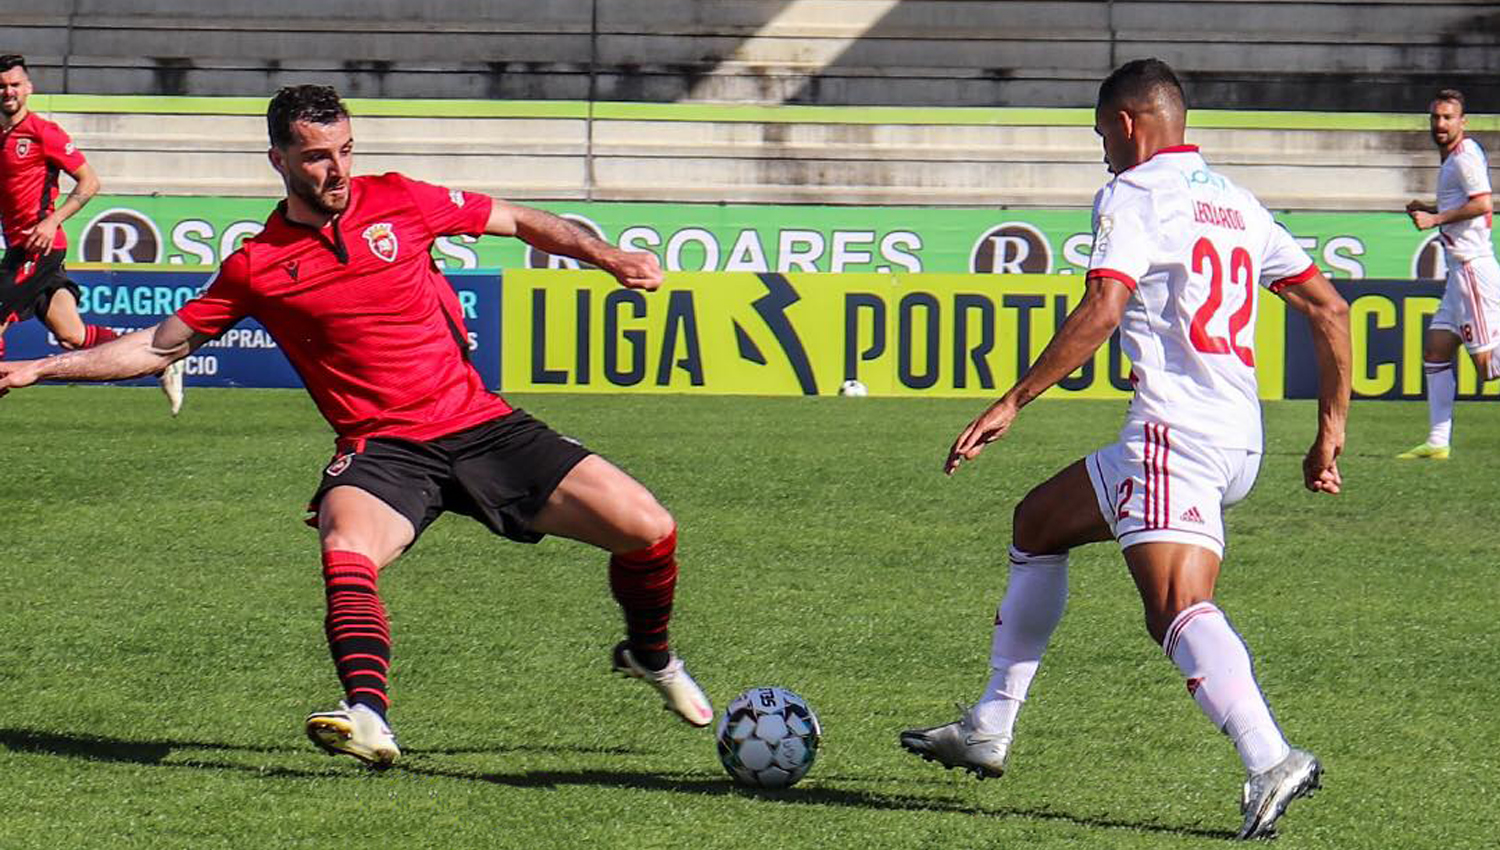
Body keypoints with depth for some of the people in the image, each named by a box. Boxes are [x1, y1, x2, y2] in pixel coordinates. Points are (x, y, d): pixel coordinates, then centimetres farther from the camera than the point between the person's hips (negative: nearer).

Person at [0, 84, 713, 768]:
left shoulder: (398, 201, 4)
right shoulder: (256, 267, 1)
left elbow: (520, 222, 16)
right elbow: (161, 345, 12)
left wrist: (606, 257, 3)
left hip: (482, 424, 2)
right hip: (385, 448, -2)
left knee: (648, 529, -6)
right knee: (346, 549, -38)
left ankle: (649, 654, 24)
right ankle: (367, 717, -49)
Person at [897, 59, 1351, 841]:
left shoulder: (1132, 193, -2)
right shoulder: (1236, 203, 22)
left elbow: (1101, 310, -17)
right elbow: (1330, 310, 19)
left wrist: (1013, 402, -16)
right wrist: (1331, 430, 22)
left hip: (1174, 431, -9)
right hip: (1239, 441, 9)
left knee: (1178, 606, -23)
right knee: (1037, 524, 23)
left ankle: (1271, 763, -43)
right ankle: (988, 731, 29)